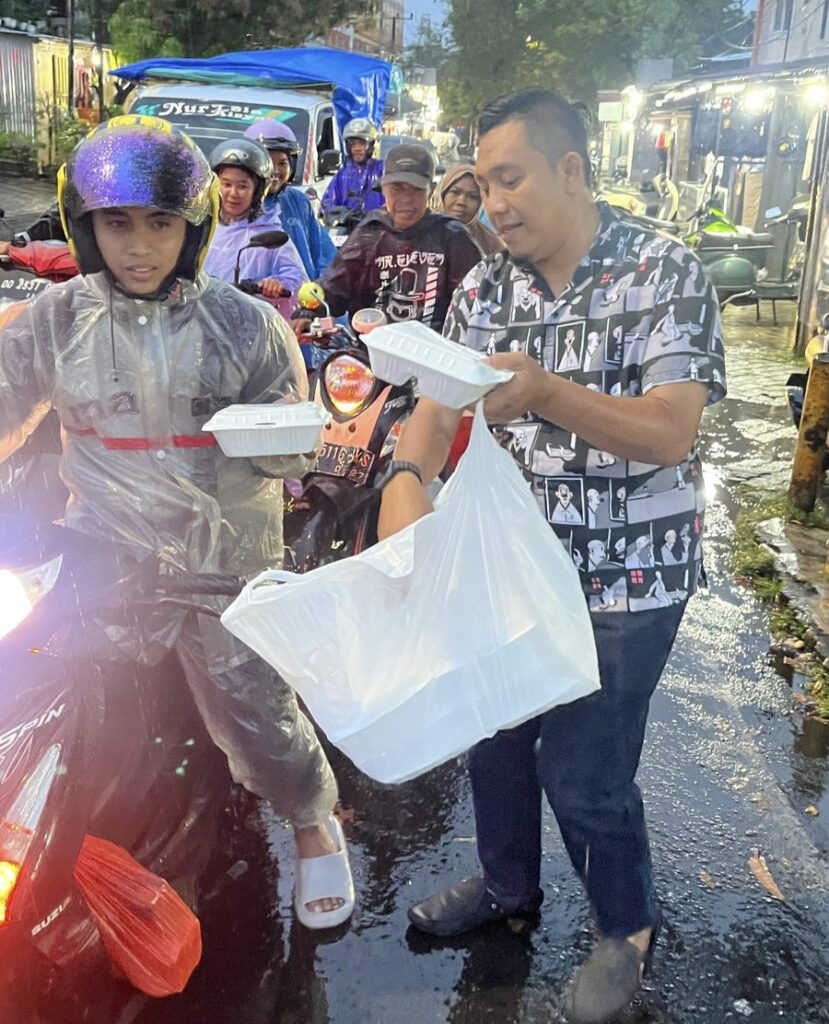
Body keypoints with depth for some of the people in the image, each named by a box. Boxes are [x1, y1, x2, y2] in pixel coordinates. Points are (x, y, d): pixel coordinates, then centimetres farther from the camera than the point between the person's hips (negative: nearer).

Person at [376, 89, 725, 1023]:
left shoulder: (663, 273, -13)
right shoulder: (485, 288, 1)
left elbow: (671, 433, -20)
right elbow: (438, 405, -7)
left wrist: (543, 392, -34)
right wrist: (407, 475, -30)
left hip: (625, 582, -5)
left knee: (583, 773, 0)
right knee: (493, 734, 18)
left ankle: (628, 927, 31)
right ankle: (507, 886, 47)